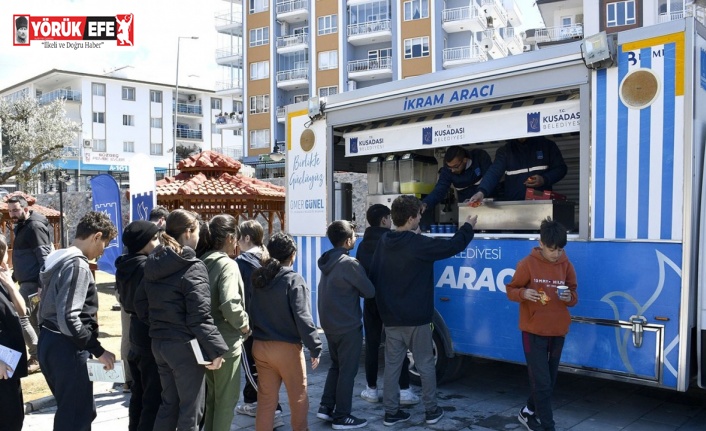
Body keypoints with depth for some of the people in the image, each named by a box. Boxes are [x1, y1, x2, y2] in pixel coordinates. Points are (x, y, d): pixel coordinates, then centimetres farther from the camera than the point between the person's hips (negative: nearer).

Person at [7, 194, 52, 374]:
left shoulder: (35, 226, -14)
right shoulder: (22, 226, 16)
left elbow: (44, 257, -21)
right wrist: (13, 277, 19)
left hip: (33, 282, -10)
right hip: (27, 281, 10)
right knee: (32, 319, 12)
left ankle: (37, 357, 0)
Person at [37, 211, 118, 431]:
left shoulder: (58, 259, 11)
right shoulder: (77, 265, -18)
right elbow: (68, 319, -26)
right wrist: (98, 349, -18)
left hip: (49, 341, 10)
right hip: (67, 347, -10)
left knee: (76, 411, 20)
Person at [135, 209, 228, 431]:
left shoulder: (153, 264, 8)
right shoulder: (192, 267, -16)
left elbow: (140, 303, 15)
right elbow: (199, 316, -21)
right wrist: (216, 348, -16)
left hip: (159, 343, 8)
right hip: (184, 346, -8)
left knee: (169, 404, 20)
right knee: (191, 410, 5)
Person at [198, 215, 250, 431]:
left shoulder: (202, 263, 5)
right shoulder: (227, 264, -18)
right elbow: (229, 305, -29)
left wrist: (210, 325, 12)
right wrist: (244, 325, -13)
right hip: (226, 342, -8)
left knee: (212, 395, 22)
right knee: (227, 398, 7)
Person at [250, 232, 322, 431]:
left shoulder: (258, 278, 5)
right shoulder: (293, 280, -13)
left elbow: (251, 312, 12)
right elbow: (303, 317, -17)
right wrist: (315, 347, -13)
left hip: (259, 346, 6)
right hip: (286, 347, -6)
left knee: (266, 398, 14)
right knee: (298, 398, 10)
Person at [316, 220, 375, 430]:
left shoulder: (328, 261, 6)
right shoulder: (350, 264, -20)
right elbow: (370, 291, -12)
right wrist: (357, 290, 6)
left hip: (330, 324, 8)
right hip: (348, 326, -8)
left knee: (336, 365, 21)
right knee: (347, 371, 3)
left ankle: (326, 407, 23)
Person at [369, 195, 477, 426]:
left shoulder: (384, 242, 2)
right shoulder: (419, 244, -16)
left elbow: (373, 276, 8)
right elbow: (453, 246, -8)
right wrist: (468, 226, 8)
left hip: (390, 318, 5)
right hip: (416, 318, -5)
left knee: (392, 365, 10)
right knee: (425, 365, 9)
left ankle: (391, 412, 16)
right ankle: (431, 410, 19)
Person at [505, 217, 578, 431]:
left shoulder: (566, 265, 0)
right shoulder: (528, 263, -11)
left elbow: (573, 293, 9)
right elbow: (511, 289, -4)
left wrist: (570, 297, -14)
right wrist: (523, 293, -26)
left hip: (558, 331, 5)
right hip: (534, 331, -4)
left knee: (549, 380, 15)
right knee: (542, 382, -5)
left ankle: (529, 412, 35)